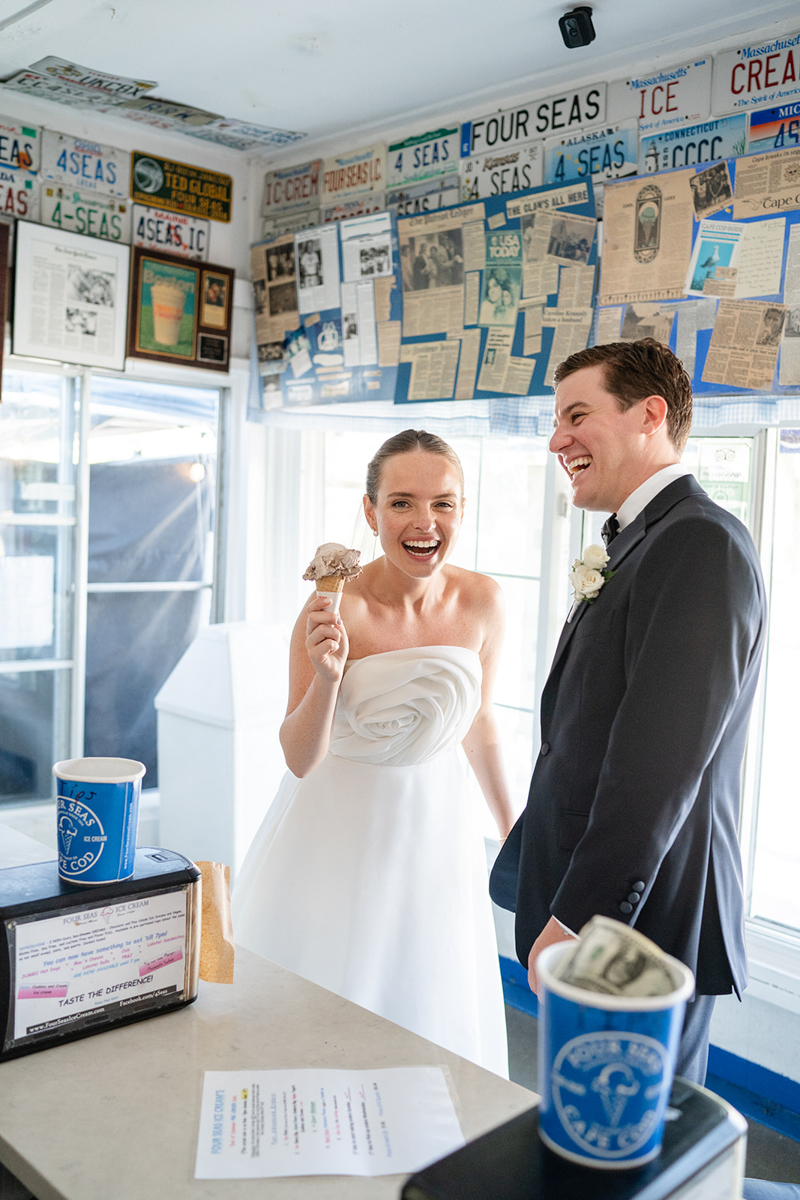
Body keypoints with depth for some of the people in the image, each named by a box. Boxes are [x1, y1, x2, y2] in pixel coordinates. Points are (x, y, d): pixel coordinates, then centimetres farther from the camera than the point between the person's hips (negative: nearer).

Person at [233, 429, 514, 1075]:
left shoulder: (482, 601, -11)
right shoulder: (334, 607, -22)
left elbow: (478, 724, 5)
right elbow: (300, 759, -17)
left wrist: (514, 834, 13)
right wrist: (326, 676, -36)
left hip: (434, 825, 3)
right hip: (336, 833, -3)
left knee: (431, 1011, 15)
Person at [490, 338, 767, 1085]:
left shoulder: (701, 544, -18)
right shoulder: (639, 546, 13)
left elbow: (658, 765, -25)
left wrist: (575, 921, -21)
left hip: (642, 925, -9)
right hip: (592, 914, 9)